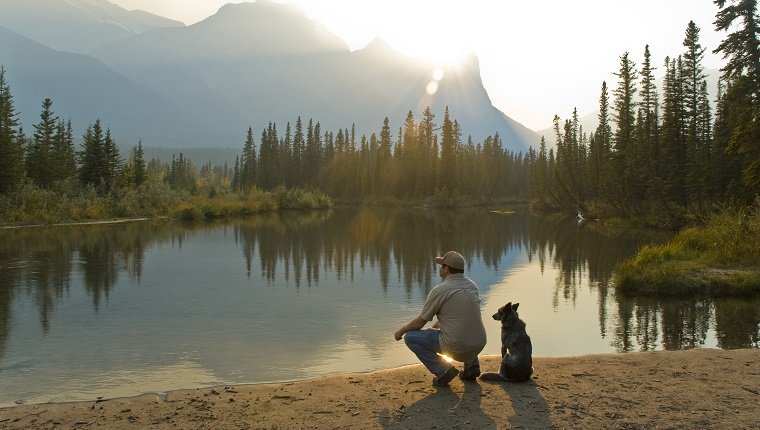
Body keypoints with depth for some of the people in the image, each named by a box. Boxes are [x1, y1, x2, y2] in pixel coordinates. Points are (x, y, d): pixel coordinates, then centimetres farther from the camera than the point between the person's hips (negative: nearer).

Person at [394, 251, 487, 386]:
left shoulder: (439, 290, -11)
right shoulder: (472, 285, 8)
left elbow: (420, 322, -2)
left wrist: (401, 331, 16)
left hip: (455, 348, -7)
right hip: (479, 346, 7)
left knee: (410, 337, 6)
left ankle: (442, 370, -2)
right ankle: (472, 364, 20)